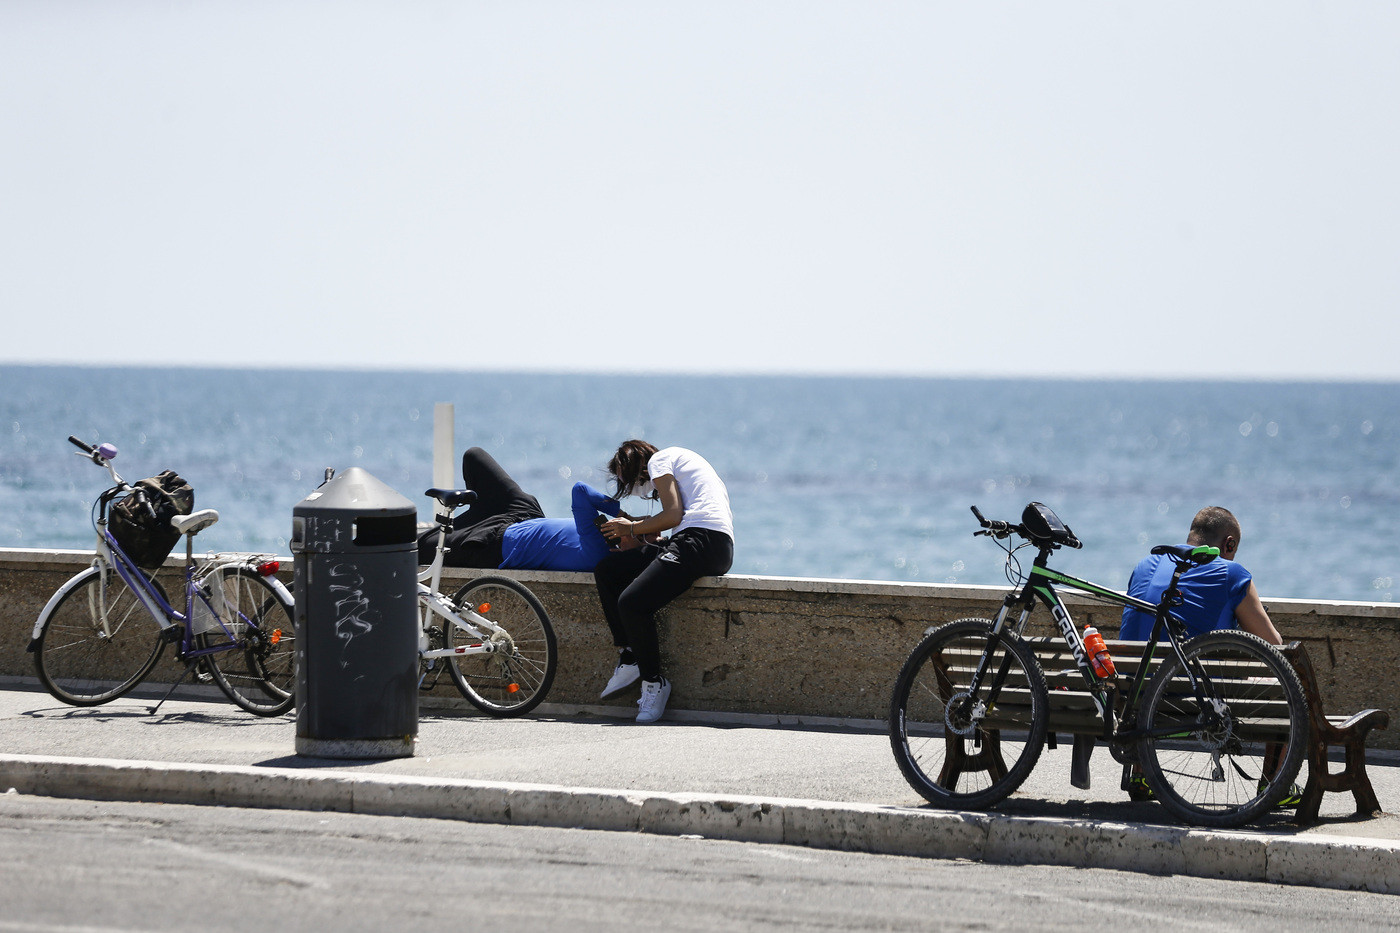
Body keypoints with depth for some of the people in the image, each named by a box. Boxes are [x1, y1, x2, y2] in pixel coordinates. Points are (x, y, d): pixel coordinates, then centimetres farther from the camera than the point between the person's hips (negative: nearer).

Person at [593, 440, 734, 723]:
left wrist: (632, 528, 8)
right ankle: (628, 657, 0)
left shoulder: (659, 459, 8)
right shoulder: (680, 459, 34)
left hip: (703, 539, -10)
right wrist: (638, 541, 15)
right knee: (606, 570, 8)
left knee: (632, 602, -22)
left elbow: (673, 515, -6)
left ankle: (654, 683, -8)